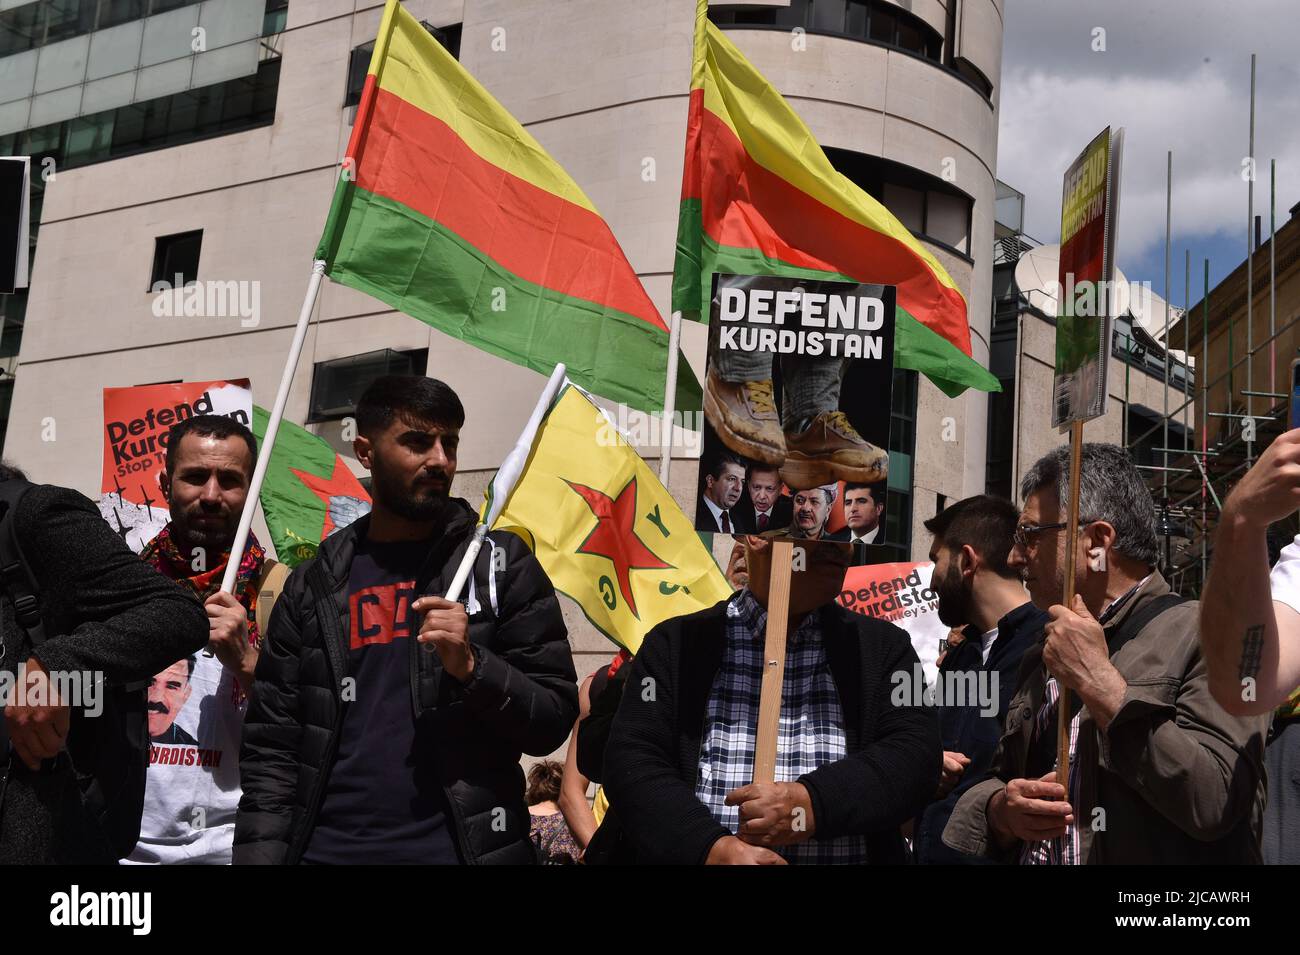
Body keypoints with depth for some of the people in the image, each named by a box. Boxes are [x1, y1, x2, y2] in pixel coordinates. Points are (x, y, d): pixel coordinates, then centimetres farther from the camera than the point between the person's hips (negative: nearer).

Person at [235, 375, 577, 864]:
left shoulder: (501, 564, -1)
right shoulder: (313, 585, 6)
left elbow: (553, 722, -4)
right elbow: (271, 746, 5)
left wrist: (470, 665, -19)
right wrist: (258, 853, -6)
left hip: (459, 846, -2)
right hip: (325, 847, 2)